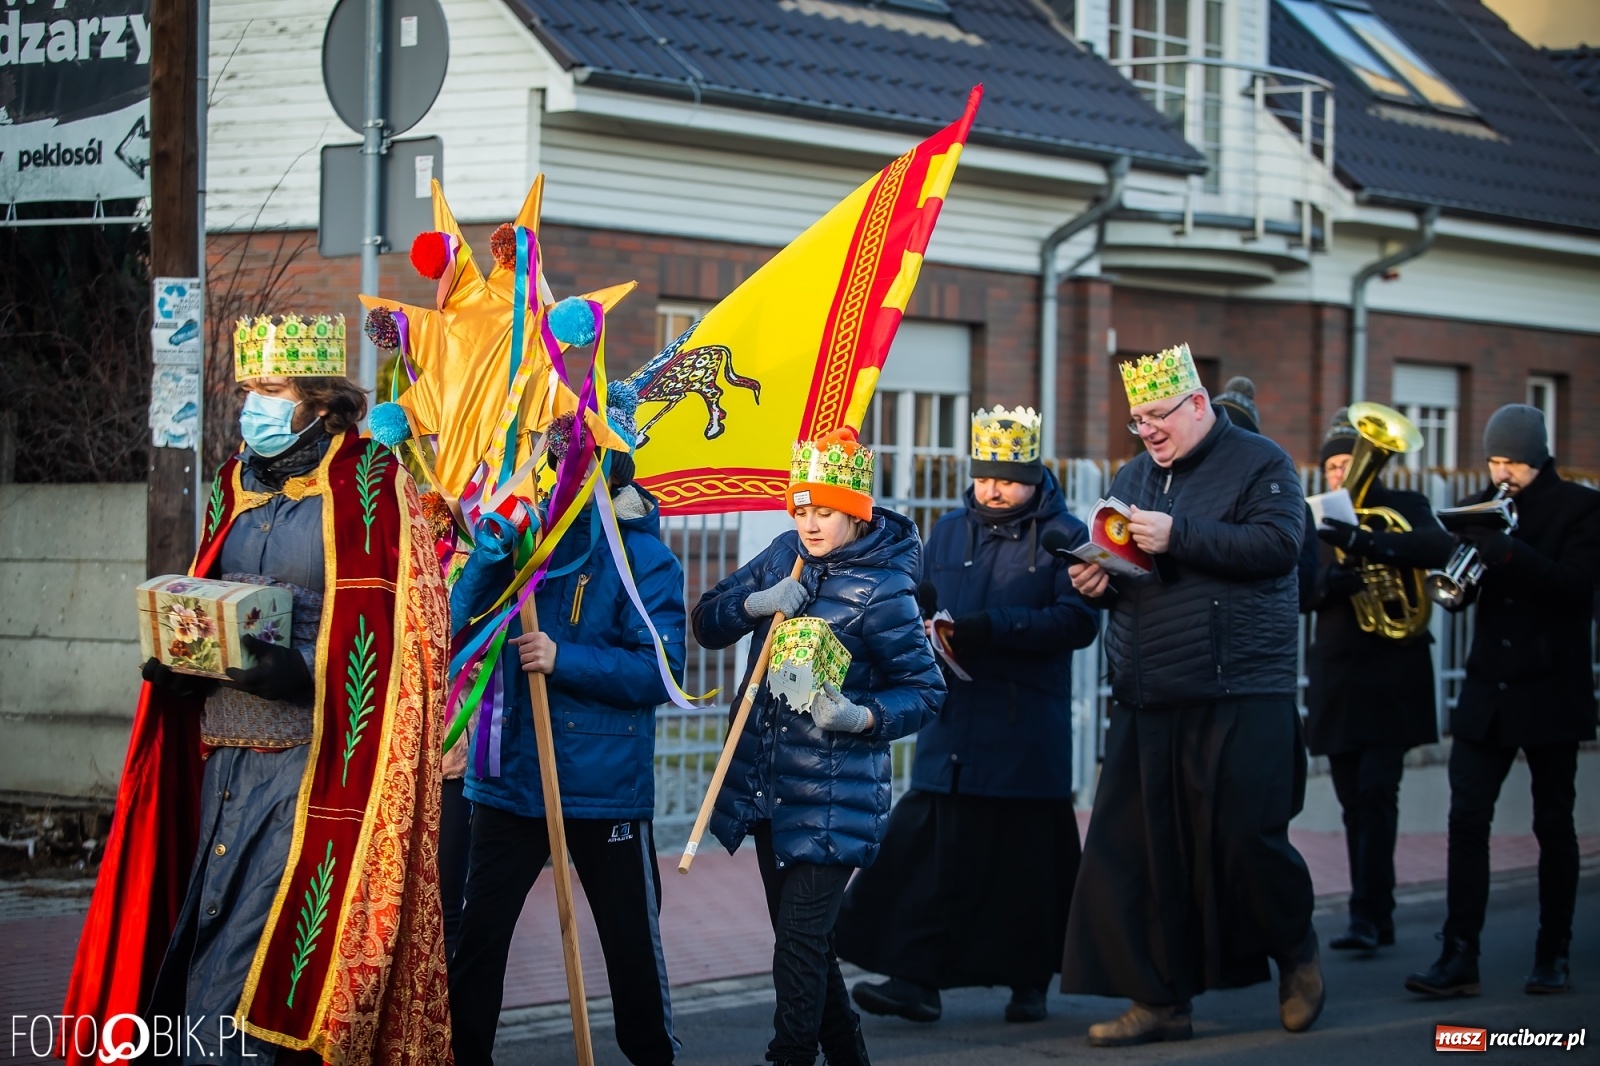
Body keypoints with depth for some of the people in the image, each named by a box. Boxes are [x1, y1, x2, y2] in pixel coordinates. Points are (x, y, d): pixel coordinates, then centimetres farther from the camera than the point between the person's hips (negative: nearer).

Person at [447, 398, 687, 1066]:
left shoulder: (642, 556, -7)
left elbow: (661, 672, -14)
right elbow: (463, 622, -3)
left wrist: (564, 661, -23)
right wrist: (491, 551, -18)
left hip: (603, 783, -3)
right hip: (508, 777, 3)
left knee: (631, 937, 9)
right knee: (478, 933, 6)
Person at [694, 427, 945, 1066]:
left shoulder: (881, 588, -12)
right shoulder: (788, 556, 6)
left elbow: (925, 690, -9)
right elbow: (707, 624, 7)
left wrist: (861, 717, -26)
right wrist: (755, 603, -12)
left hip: (831, 801, -7)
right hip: (768, 790, 7)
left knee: (800, 946, -10)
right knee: (800, 940, 16)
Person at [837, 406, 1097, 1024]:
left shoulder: (1063, 536, 0)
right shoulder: (949, 531, 15)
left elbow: (1078, 620, -12)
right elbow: (921, 602, 20)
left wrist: (995, 627, -21)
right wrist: (914, 604, -5)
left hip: (1027, 732, -4)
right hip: (952, 726, 4)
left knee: (1025, 856, 3)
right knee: (930, 850, -4)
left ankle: (1028, 982, 15)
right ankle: (916, 977, -5)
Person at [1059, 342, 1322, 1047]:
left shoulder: (1259, 464, 0)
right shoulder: (1133, 479, 19)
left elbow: (1278, 544, -16)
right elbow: (1116, 573, 26)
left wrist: (1178, 536, -20)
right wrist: (1094, 582, 1)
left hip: (1239, 698, -6)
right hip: (1146, 700, 6)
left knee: (1246, 840, -5)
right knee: (1135, 850, 0)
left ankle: (1297, 954, 23)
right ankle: (1160, 1001, 7)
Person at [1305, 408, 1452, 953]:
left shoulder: (1404, 508, 2)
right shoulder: (1317, 522, 12)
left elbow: (1438, 547, -19)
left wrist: (1364, 542, -31)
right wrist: (1329, 581, -21)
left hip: (1392, 677, -4)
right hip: (1337, 678, 4)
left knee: (1376, 794, -13)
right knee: (1355, 802, 5)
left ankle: (1368, 916, -16)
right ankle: (1376, 916, 11)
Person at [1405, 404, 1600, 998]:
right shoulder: (1483, 507, 10)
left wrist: (1508, 553, -30)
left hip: (1550, 690, -4)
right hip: (1488, 687, 4)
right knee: (1467, 818, -7)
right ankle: (1459, 959, -9)